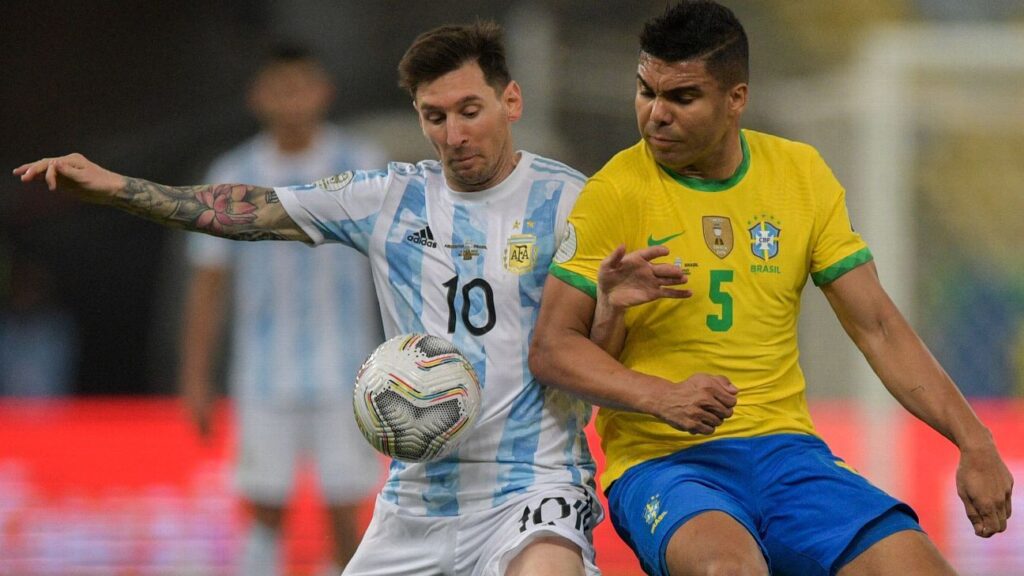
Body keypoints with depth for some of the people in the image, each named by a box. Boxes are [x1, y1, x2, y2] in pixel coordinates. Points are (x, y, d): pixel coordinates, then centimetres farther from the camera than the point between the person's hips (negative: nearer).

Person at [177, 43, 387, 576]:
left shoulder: (363, 166, 1)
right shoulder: (232, 178, 2)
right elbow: (207, 283, 7)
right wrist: (195, 379, 4)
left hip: (345, 370, -1)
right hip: (265, 377, 1)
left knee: (345, 513, -2)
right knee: (264, 511, -2)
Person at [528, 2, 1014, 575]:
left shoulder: (801, 173, 8)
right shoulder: (617, 192, -4)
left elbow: (878, 328, 10)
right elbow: (552, 348, -4)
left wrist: (976, 443, 0)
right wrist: (661, 398, -21)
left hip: (785, 448, 4)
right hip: (659, 460, -4)